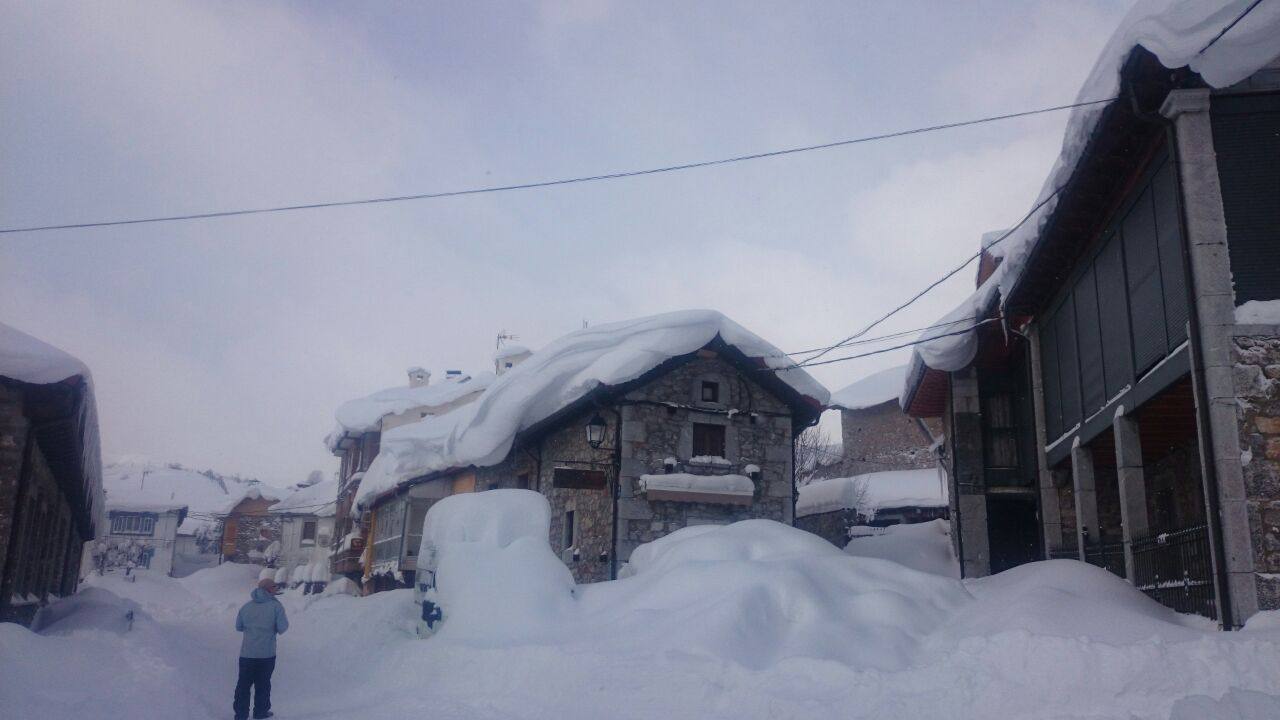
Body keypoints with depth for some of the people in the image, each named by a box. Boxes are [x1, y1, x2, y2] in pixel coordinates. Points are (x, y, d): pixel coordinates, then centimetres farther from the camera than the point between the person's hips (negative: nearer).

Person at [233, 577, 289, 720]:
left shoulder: (247, 606, 4)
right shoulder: (276, 606, -10)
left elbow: (238, 626, 13)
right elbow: (282, 628, -12)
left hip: (247, 653, 3)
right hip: (266, 654, -3)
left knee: (243, 683, 10)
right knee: (263, 684, 12)